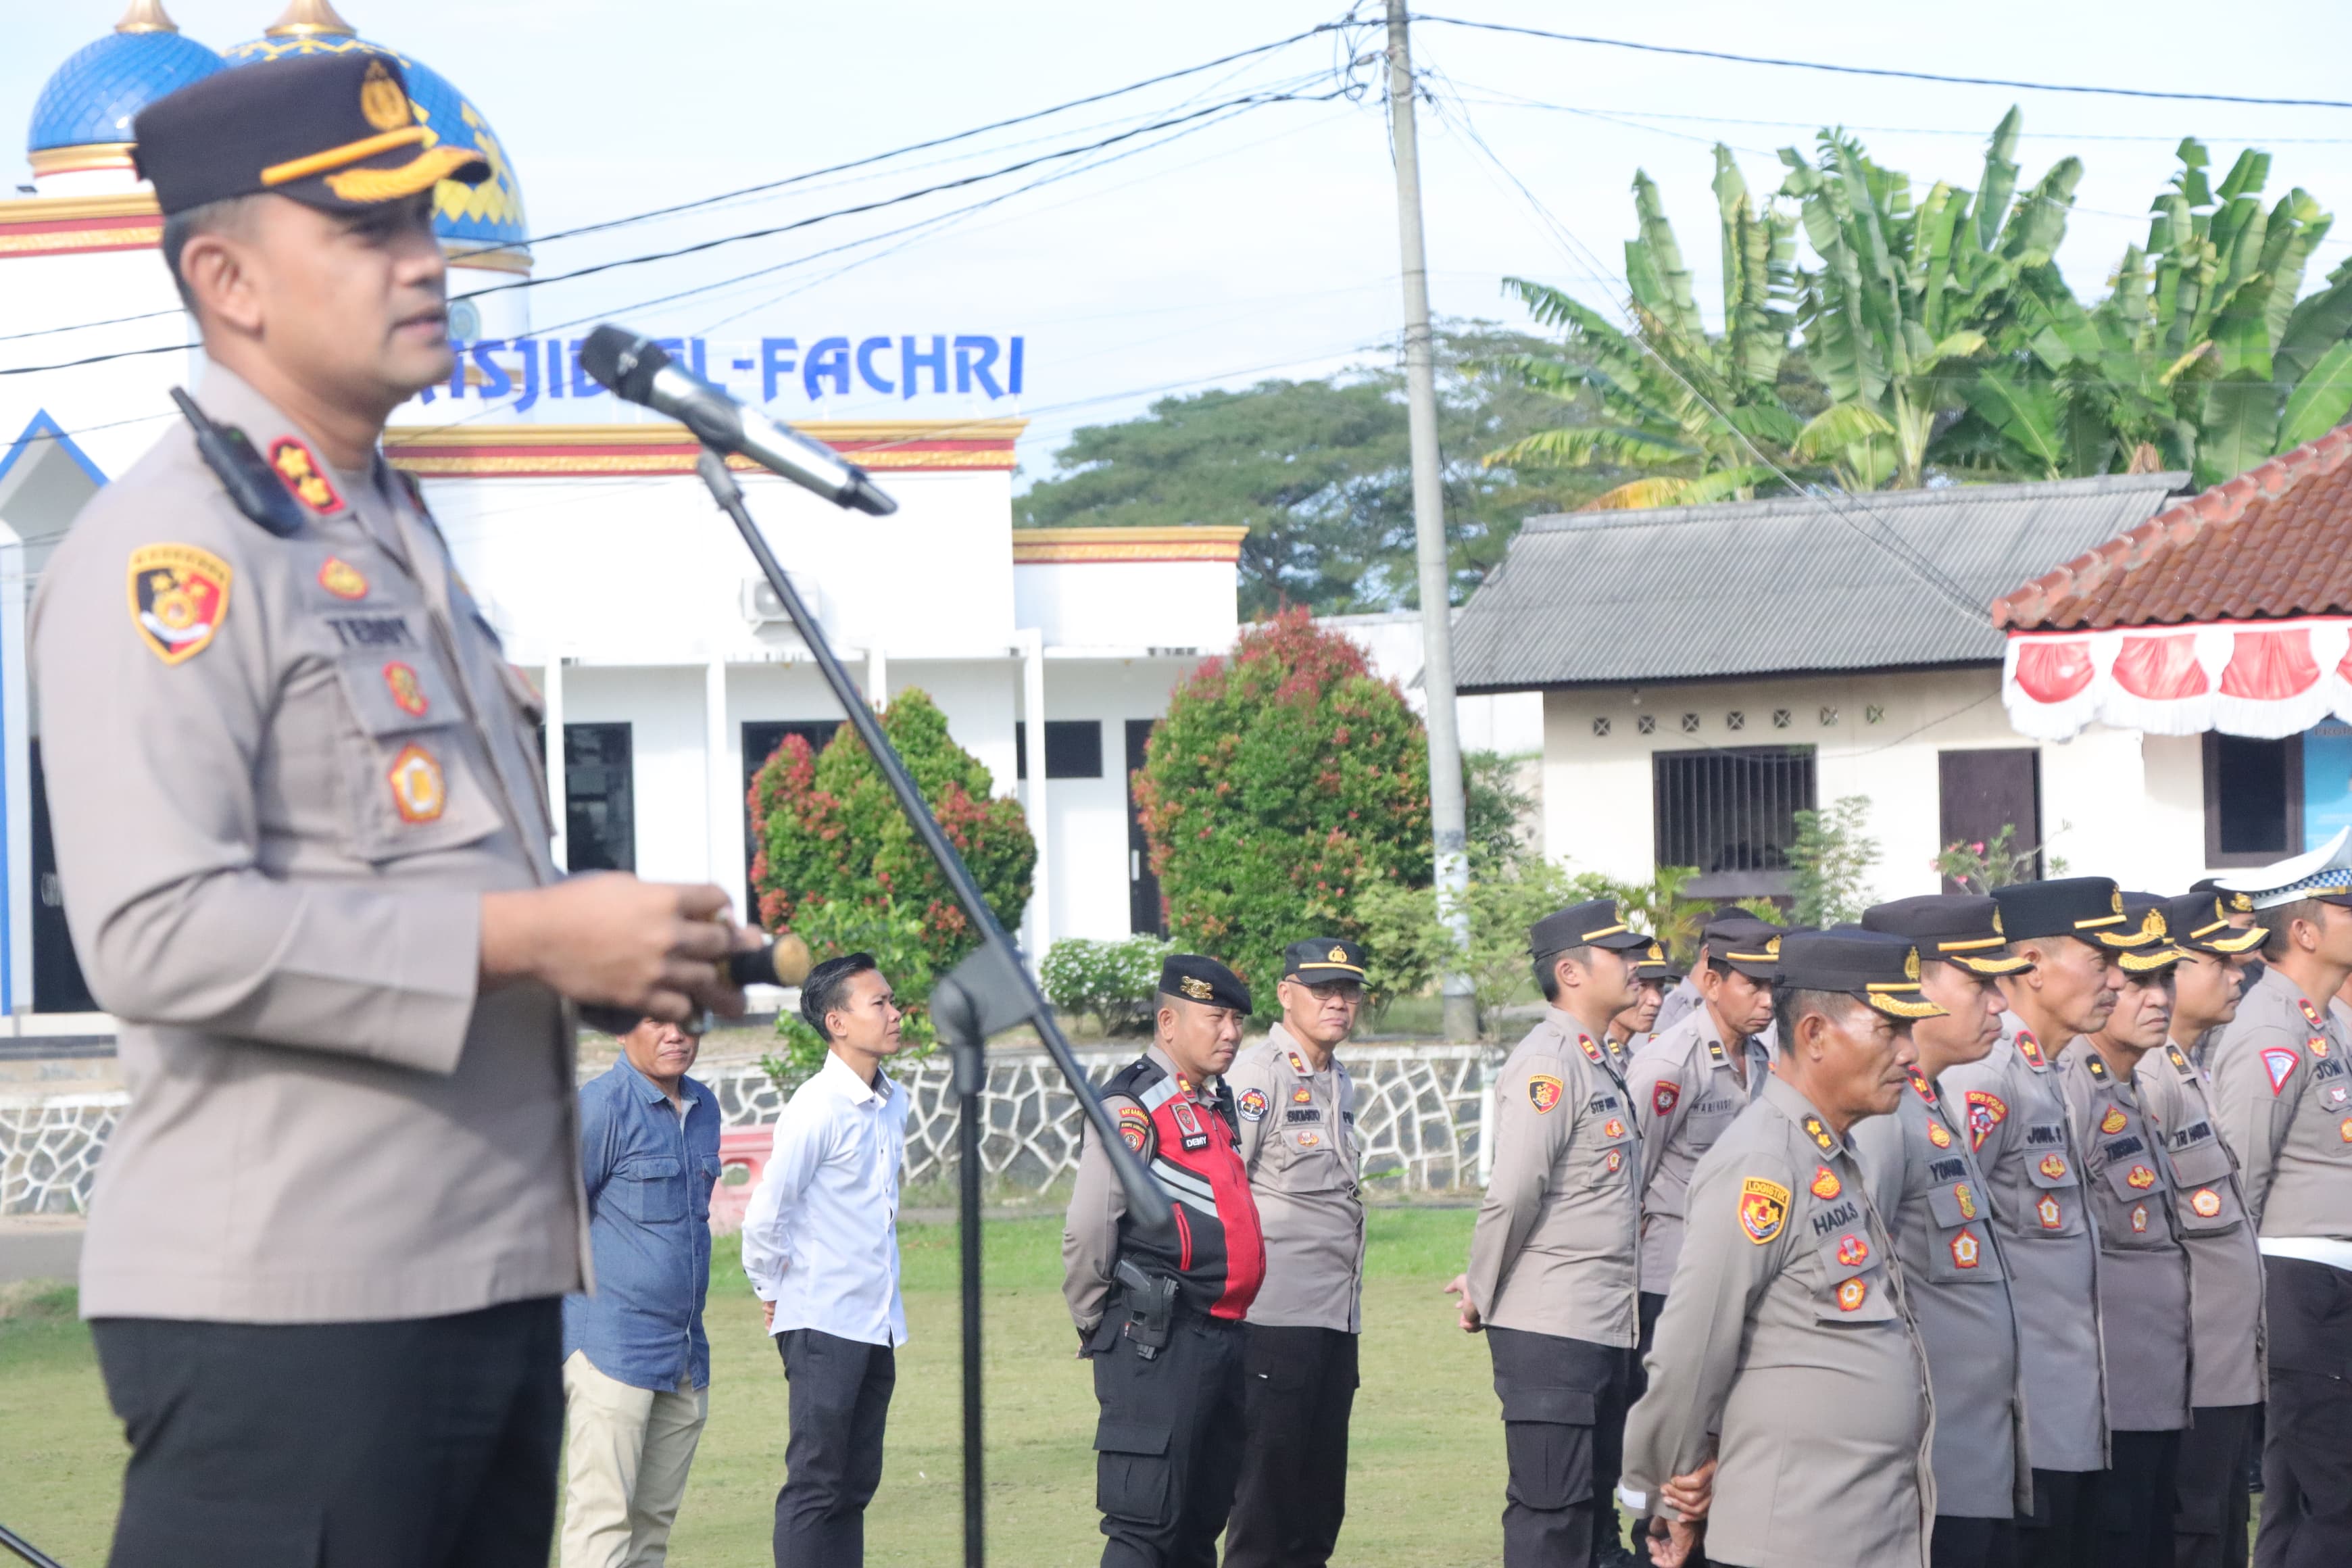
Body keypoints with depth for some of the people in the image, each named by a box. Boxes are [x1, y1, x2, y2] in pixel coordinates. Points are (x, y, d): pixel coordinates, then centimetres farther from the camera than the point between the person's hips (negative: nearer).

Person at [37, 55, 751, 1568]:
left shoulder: (397, 535, 20)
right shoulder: (170, 551, -11)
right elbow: (158, 935, -23)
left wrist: (634, 952, 10)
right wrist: (532, 938, -20)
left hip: (490, 1277, 10)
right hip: (285, 1311, -9)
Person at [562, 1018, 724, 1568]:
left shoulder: (704, 1107, 13)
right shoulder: (600, 1106, -10)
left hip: (685, 1355, 7)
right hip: (611, 1354, -7)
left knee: (654, 1521, 8)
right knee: (603, 1520, -11)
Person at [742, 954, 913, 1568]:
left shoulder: (893, 1102, 10)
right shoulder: (818, 1108, -16)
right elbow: (765, 1214, -15)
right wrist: (773, 1291, -3)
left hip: (877, 1322, 8)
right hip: (823, 1326, -8)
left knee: (855, 1485, 11)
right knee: (816, 1484, -6)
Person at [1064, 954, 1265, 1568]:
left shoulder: (1217, 1106, 18)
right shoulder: (1133, 1107, -11)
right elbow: (1087, 1230, -14)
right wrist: (1096, 1325, -5)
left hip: (1223, 1338, 9)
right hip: (1158, 1348, -9)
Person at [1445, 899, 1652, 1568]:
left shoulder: (1596, 1062, 17)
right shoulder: (1548, 1063, -14)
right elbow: (1513, 1194, -19)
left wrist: (1482, 1287, 10)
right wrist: (1480, 1299, -8)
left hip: (1601, 1329, 9)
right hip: (1550, 1330, -9)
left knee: (1589, 1505, 13)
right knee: (1550, 1513, -7)